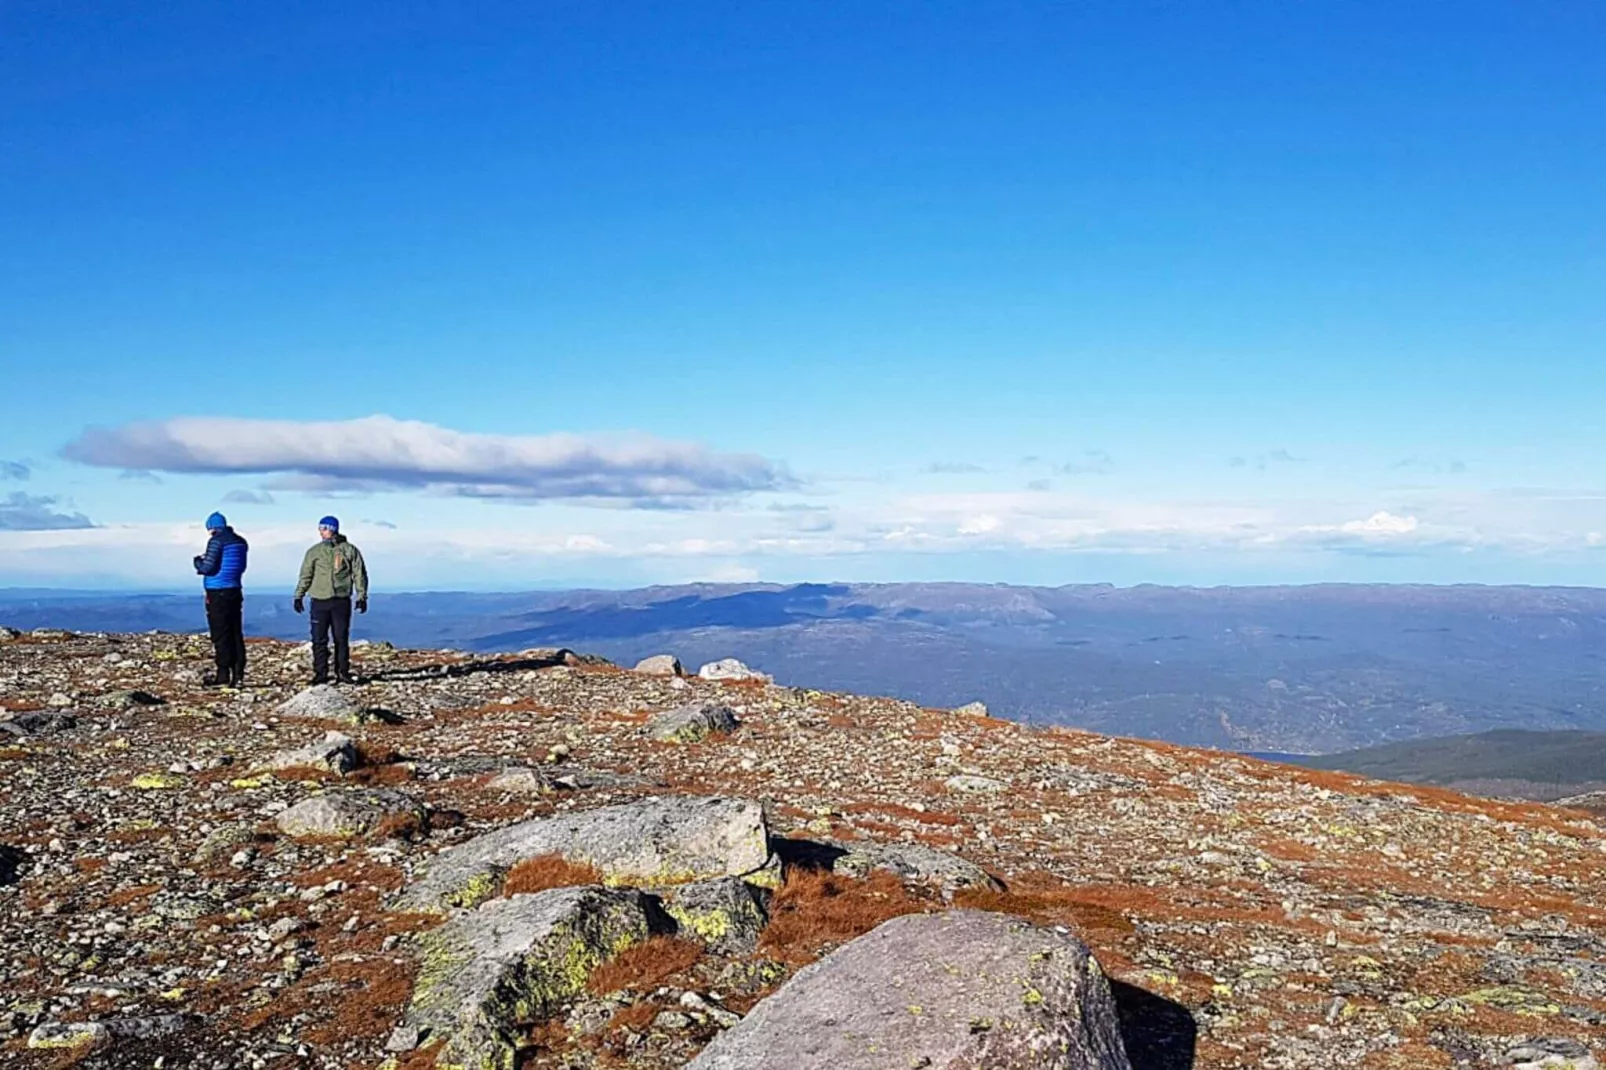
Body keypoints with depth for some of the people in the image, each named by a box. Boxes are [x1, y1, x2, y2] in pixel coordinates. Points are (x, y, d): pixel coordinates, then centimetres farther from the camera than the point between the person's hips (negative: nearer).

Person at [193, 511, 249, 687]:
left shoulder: (216, 541, -11)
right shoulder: (240, 542, 12)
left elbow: (208, 567, -16)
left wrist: (198, 561, 6)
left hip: (218, 593, -7)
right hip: (235, 592, 7)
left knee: (220, 634, -4)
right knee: (236, 633, 7)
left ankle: (223, 676, -3)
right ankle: (238, 675, 7)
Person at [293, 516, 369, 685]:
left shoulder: (349, 550, 3)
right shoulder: (314, 552, 7)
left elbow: (359, 575, 4)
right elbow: (305, 575, 9)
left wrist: (362, 597, -1)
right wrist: (298, 596, 2)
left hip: (341, 601, -1)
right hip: (319, 601, 1)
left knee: (342, 639, 3)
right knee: (319, 639, 0)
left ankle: (342, 672, 10)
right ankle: (321, 673, 5)